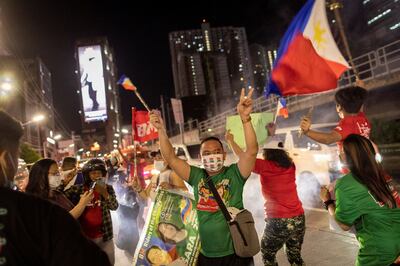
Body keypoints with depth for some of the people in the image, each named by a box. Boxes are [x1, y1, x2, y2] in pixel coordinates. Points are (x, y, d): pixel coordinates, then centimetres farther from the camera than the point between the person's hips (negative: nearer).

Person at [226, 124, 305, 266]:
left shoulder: (265, 166, -11)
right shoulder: (290, 165, 3)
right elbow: (277, 152, 23)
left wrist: (230, 140, 12)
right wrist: (272, 134, 30)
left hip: (278, 221, -5)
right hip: (299, 219, 5)